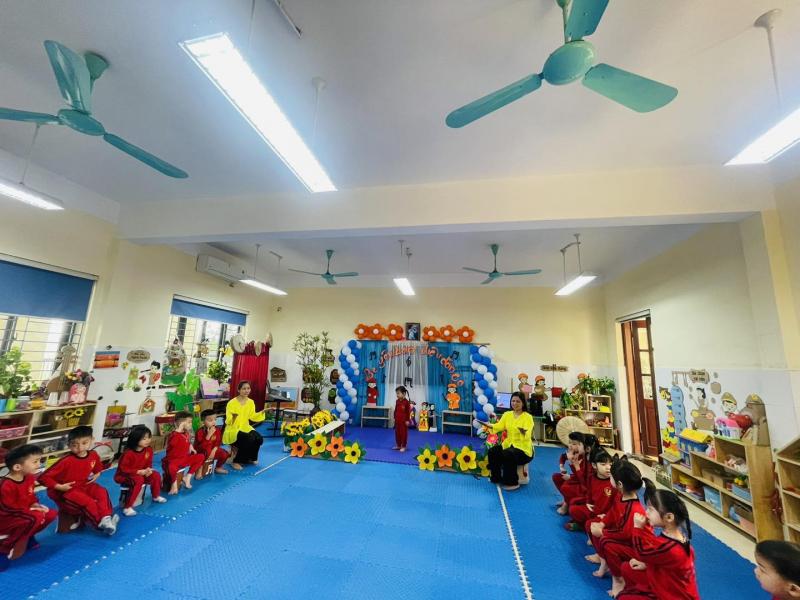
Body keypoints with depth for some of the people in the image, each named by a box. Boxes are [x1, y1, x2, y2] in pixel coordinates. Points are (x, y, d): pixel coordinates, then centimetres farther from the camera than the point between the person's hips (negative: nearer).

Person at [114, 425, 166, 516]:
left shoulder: (149, 450, -8)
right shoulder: (128, 453, -27)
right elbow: (123, 469, -23)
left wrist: (148, 470, -19)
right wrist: (139, 472, -29)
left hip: (141, 473, 6)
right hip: (123, 476, -6)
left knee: (156, 475, -11)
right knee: (138, 480, -34)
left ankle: (156, 496, 16)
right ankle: (127, 507, -25)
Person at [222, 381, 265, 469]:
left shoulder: (251, 402, 2)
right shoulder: (232, 403, -15)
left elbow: (252, 417, 7)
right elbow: (228, 421, -16)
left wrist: (262, 412, -6)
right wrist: (233, 417, -37)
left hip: (245, 427, 6)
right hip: (233, 429, -6)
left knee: (259, 439, -18)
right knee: (249, 439, -30)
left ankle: (250, 458, 12)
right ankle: (236, 461, -8)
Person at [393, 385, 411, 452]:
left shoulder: (406, 402, -14)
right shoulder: (397, 401, 4)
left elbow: (408, 412, -12)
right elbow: (395, 410, 12)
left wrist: (407, 420, -12)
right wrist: (394, 418, 12)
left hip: (404, 421, -6)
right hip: (397, 420, 6)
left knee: (403, 433, 4)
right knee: (397, 433, 14)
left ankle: (403, 446, 14)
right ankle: (398, 445, 27)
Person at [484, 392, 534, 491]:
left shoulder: (528, 417, -10)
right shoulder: (507, 414, 5)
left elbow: (527, 436, -24)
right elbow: (498, 426, -9)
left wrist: (523, 431, -47)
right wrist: (485, 424, -25)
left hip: (523, 449, -5)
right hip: (509, 444, 5)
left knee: (507, 455, -31)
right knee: (492, 451, -17)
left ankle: (513, 483, -9)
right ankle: (496, 478, 5)